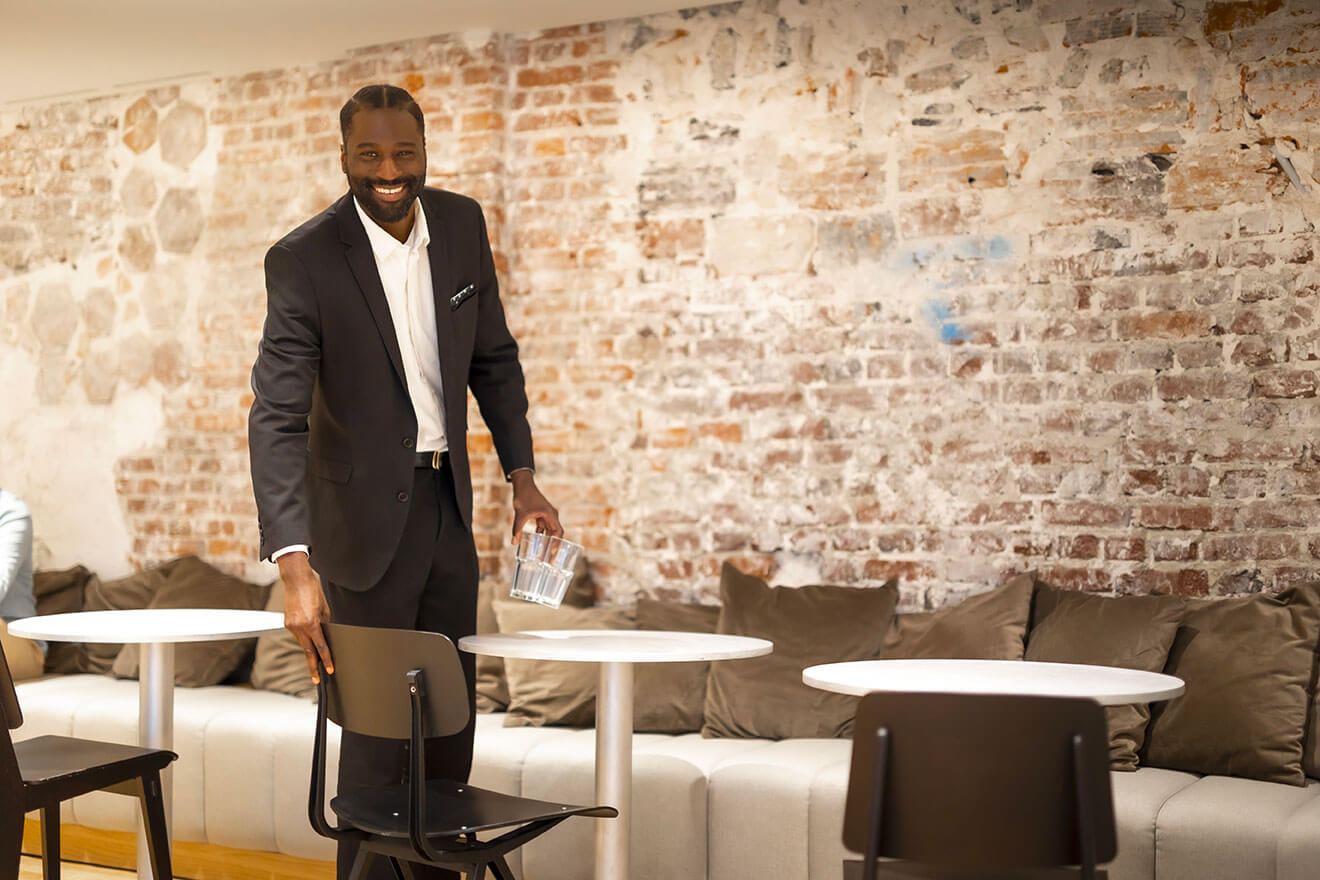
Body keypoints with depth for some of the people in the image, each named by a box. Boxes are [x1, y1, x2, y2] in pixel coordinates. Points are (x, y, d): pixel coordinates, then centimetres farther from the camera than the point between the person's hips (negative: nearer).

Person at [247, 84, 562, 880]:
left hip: (449, 502, 6)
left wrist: (523, 477, 3)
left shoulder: (463, 224, -1)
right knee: (376, 730, 1)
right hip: (367, 515, -5)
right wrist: (296, 566, -33)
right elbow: (277, 418, -23)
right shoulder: (304, 259, -18)